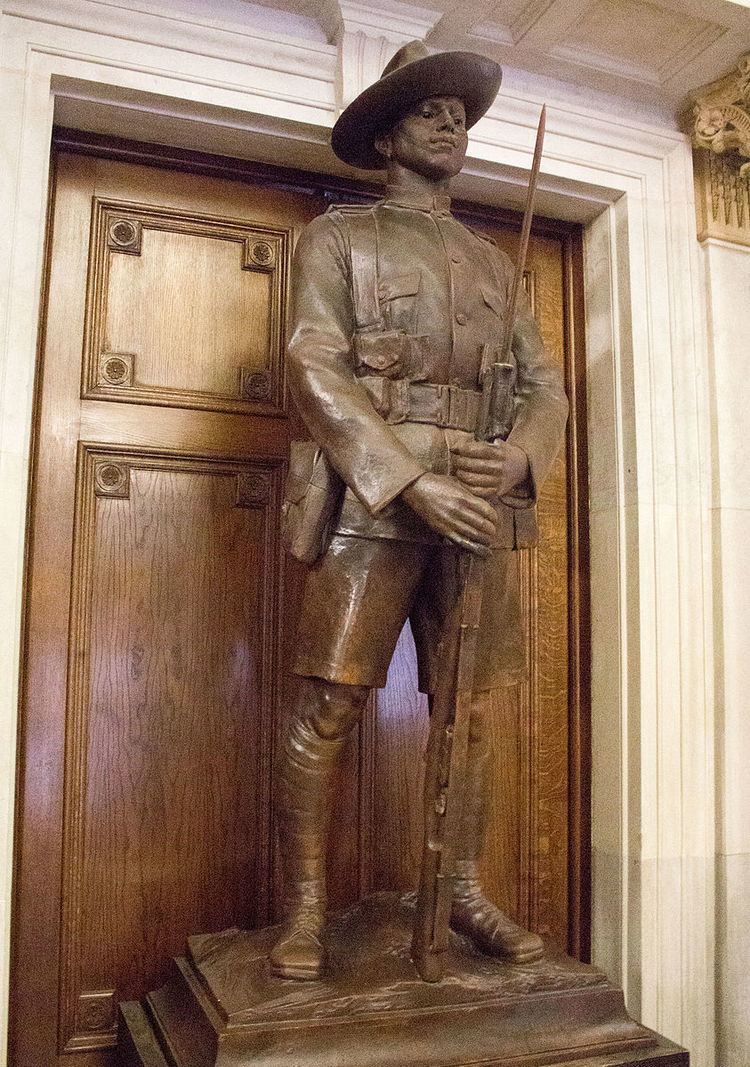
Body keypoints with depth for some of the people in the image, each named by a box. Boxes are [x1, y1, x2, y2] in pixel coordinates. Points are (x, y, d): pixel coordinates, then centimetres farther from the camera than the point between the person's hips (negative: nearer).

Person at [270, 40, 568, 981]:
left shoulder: (493, 262, 22)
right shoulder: (337, 237, 9)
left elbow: (545, 383, 17)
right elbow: (314, 369, -6)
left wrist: (521, 455, -8)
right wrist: (416, 483, -16)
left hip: (483, 506, 5)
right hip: (374, 498, -4)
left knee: (469, 711, 7)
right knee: (326, 709, -7)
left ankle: (466, 894, 20)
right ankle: (305, 912, 5)